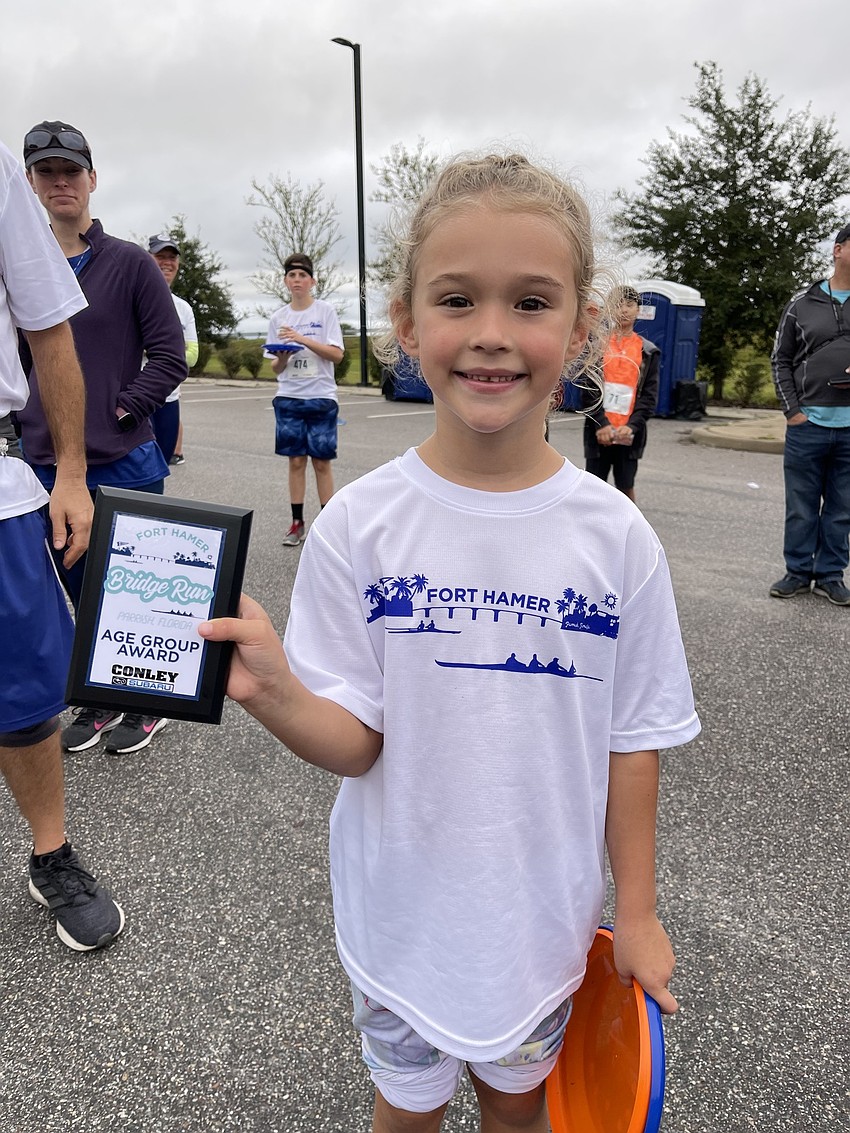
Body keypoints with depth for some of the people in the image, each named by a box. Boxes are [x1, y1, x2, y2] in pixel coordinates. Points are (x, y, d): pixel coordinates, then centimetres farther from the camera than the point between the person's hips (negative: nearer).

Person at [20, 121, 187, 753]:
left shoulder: (130, 263, -1)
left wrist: (122, 411, -12)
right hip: (46, 465, 4)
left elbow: (169, 357, -5)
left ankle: (147, 704, 24)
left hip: (123, 463, -4)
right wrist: (26, 428, 3)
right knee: (82, 594, 14)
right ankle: (100, 702, 31)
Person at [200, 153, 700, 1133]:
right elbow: (355, 743, -14)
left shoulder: (616, 537, -14)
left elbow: (631, 740, -5)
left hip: (544, 917, 1)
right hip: (405, 913, 0)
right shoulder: (357, 526, -17)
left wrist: (636, 912, 2)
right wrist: (273, 691, -34)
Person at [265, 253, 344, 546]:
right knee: (296, 460, 4)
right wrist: (282, 358, -13)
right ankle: (297, 524, 11)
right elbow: (276, 368, 10)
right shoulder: (278, 318, 9)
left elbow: (337, 355, -9)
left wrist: (303, 339, -18)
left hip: (321, 397, -3)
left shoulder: (325, 311, 0)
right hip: (288, 398, 3)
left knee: (322, 462, -1)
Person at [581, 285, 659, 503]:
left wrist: (632, 425, -13)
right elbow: (588, 388, -3)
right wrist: (601, 423, -14)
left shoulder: (648, 351, 7)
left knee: (626, 488, 5)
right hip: (599, 430, -1)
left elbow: (649, 394, 2)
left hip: (628, 432, 1)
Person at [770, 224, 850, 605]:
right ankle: (798, 573, 18)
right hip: (808, 423, -1)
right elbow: (780, 361, 7)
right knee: (801, 507, 6)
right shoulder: (802, 304, 5)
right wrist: (792, 410, -3)